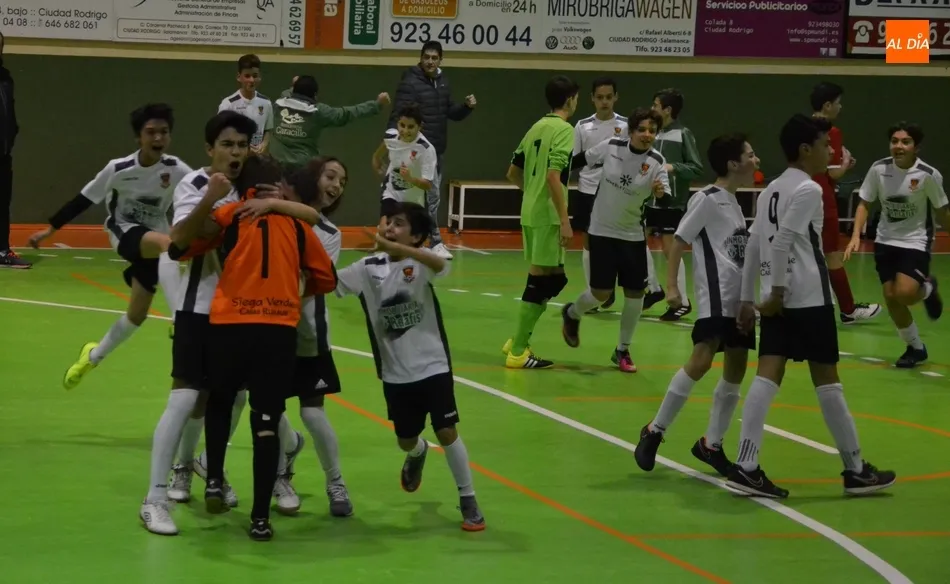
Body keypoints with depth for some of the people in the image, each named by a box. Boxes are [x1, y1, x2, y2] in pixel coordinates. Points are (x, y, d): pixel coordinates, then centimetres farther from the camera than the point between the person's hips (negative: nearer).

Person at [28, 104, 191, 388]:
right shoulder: (118, 169, -19)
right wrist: (49, 229, -6)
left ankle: (94, 356, 34)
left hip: (154, 242, 4)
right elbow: (84, 199, -9)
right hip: (124, 232, -3)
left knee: (137, 314, 6)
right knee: (169, 244, -36)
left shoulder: (176, 169, -16)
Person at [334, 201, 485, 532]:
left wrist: (395, 247, -50)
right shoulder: (370, 267, 0)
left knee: (446, 432, -8)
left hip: (432, 365, -4)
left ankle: (468, 501, 7)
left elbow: (440, 265, -36)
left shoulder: (422, 261, -12)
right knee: (406, 441, 15)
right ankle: (417, 455, 53)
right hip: (395, 372, 4)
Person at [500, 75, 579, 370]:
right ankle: (518, 352, 0)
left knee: (553, 278, 17)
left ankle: (518, 341, 19)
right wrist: (565, 220, -20)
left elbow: (512, 173, 18)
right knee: (539, 280, -3)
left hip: (530, 213, 9)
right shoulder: (564, 130, -11)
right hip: (547, 215, -9)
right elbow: (553, 176, -21)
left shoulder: (537, 128, 14)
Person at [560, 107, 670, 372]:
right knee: (601, 293, -5)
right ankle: (571, 314, 30)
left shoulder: (656, 162, -12)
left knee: (635, 292, -1)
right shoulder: (611, 147, -13)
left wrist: (660, 193, -38)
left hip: (633, 236, 2)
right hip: (602, 231, -2)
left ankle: (623, 350, 20)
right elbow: (579, 161, 3)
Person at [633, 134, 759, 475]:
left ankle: (711, 444, 15)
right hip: (715, 296, -9)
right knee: (701, 361, -19)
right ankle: (655, 431, -8)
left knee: (736, 369, 6)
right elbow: (679, 242, -9)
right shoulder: (707, 199, -7)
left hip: (739, 299, 9)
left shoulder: (734, 204, 17)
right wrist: (672, 286, -18)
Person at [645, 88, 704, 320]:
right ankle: (654, 288, 25)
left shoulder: (683, 134, -12)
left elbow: (697, 168, -13)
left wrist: (673, 168, -26)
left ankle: (682, 301, 4)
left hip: (672, 201, -7)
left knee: (670, 248, -5)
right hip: (650, 197, 7)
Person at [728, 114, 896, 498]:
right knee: (826, 379, 1)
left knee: (768, 376, -1)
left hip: (777, 299, 8)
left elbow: (753, 246, 16)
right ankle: (856, 470, 11)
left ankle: (746, 468, -12)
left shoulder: (771, 190, 17)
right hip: (808, 298, -8)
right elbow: (782, 241, -19)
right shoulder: (808, 189, -9)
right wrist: (778, 291, -16)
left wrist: (748, 299, 17)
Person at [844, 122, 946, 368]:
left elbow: (941, 212, -4)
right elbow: (864, 203, -1)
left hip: (916, 242, -3)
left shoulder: (928, 175, -18)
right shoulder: (879, 169, -11)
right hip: (886, 241, 3)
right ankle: (916, 348, 22)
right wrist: (856, 236, -12)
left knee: (904, 294, -21)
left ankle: (927, 289, 17)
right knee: (891, 298, 1)